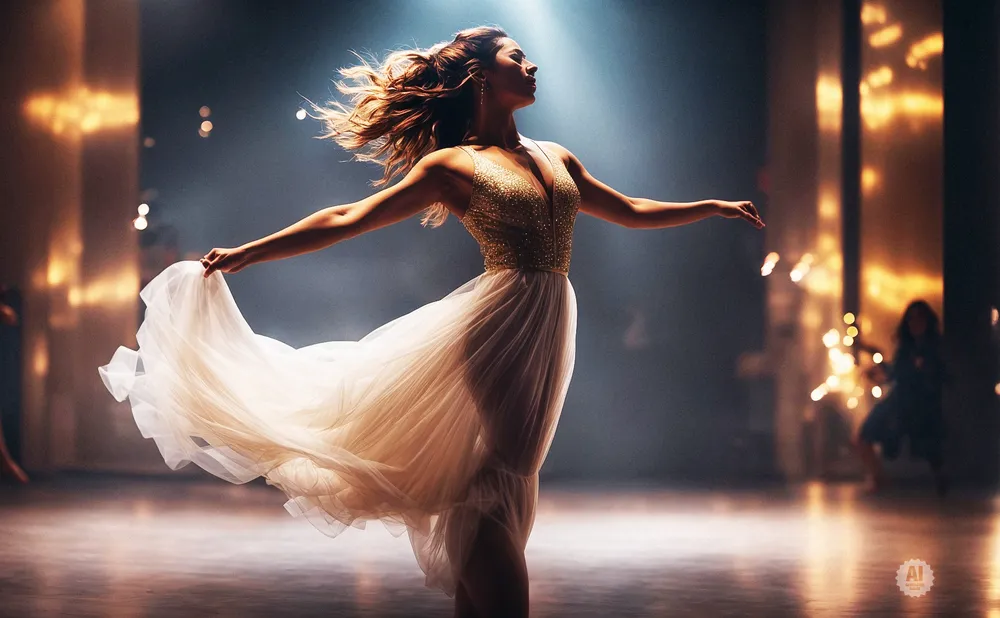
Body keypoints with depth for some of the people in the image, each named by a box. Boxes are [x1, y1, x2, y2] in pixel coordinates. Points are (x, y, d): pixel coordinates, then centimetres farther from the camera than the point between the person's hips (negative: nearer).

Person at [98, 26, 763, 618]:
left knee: (502, 492, 9)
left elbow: (632, 212, 30)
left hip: (549, 336, 6)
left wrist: (714, 205, 30)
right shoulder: (452, 165, 1)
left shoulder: (555, 158, 18)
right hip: (497, 326, -6)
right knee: (490, 494, -9)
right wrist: (245, 253, -2)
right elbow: (346, 220, 1)